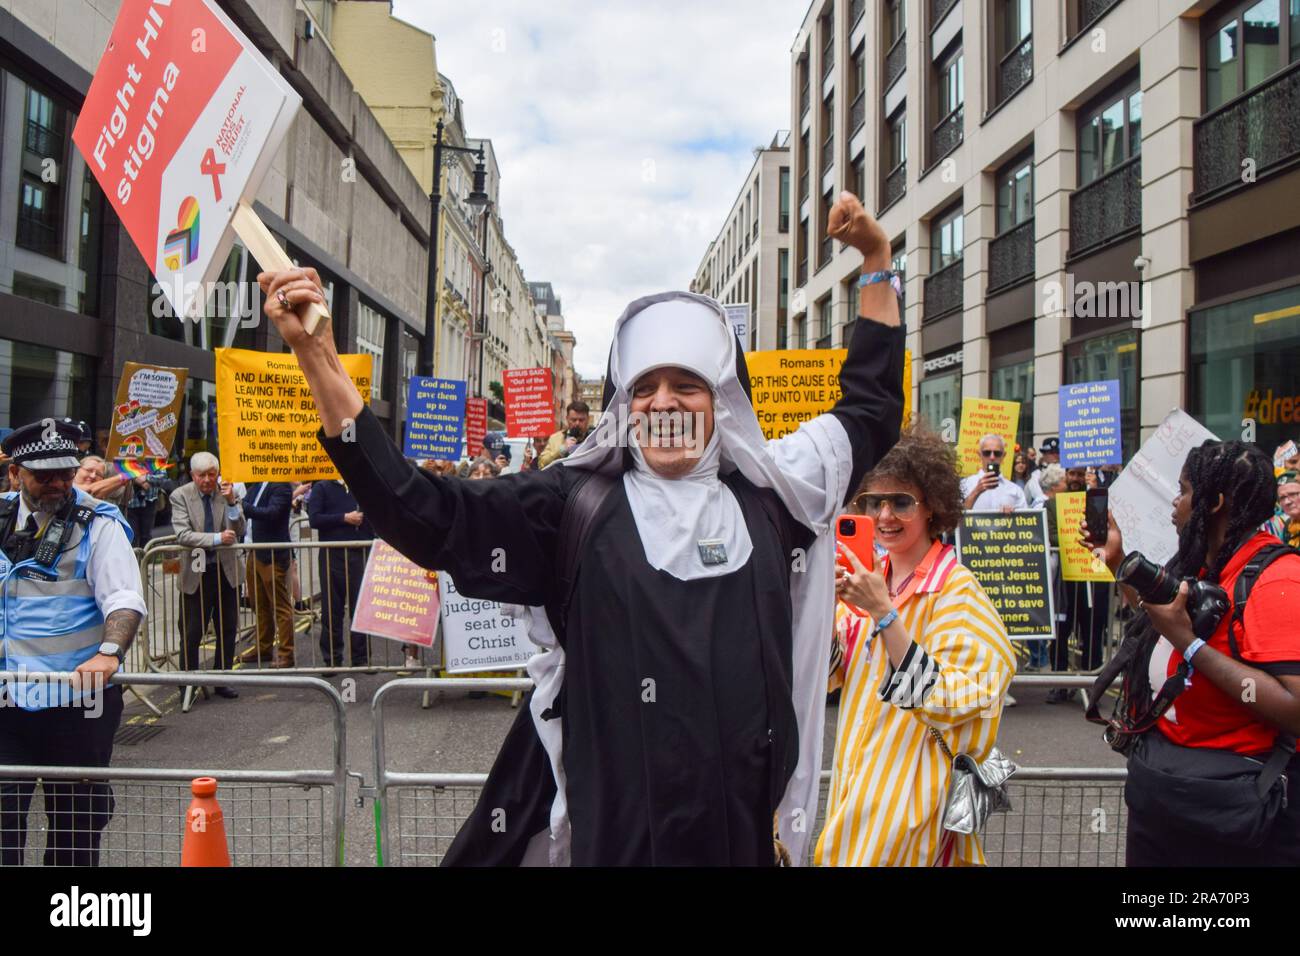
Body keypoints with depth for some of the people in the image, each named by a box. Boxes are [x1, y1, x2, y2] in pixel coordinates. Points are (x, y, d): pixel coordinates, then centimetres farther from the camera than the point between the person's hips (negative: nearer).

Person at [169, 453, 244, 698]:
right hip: (196, 574, -3)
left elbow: (238, 531, -7)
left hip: (226, 571, 3)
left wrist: (231, 501, -19)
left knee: (228, 631, 10)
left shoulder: (228, 492, -1)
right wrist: (216, 538, -26)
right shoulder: (180, 496, -7)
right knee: (192, 634, 3)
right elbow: (182, 535, -16)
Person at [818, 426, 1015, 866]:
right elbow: (829, 675, 6)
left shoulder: (956, 591, -14)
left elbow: (942, 703, -22)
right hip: (857, 776, 6)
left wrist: (884, 613, -28)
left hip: (912, 791, -6)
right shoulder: (869, 578, 3)